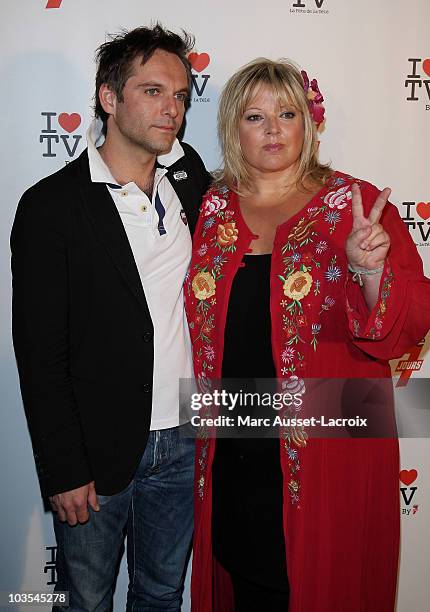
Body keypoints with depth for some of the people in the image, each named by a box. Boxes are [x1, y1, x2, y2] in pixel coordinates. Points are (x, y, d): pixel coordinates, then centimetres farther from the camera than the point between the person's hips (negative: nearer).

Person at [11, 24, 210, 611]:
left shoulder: (191, 176, 2)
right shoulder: (50, 205, -12)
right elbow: (40, 354, -11)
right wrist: (63, 470, -11)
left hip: (184, 444, 4)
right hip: (96, 451, -3)